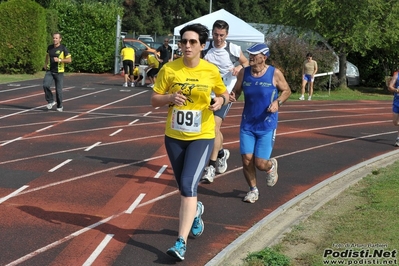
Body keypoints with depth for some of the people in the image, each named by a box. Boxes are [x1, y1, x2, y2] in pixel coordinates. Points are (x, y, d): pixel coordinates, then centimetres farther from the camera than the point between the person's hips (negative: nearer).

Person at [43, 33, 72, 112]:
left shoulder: (63, 48, -8)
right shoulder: (49, 47, 6)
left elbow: (69, 60, -9)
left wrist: (59, 60, -21)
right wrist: (45, 63, 11)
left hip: (59, 72, -3)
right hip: (49, 71, 3)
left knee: (58, 90, 1)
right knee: (45, 85, -19)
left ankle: (59, 106, 19)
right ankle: (51, 101, 0)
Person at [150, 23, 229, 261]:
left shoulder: (211, 71, -6)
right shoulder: (169, 69, -6)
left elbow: (224, 94, 10)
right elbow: (154, 100, 0)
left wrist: (221, 101, -14)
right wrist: (170, 97, -20)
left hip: (202, 137, -2)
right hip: (174, 136, 3)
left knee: (188, 185, -16)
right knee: (185, 187, 16)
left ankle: (181, 242, -14)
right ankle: (195, 211, 51)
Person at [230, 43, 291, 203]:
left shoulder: (274, 74, -10)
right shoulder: (244, 73, -2)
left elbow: (286, 91, 3)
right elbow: (236, 90, 9)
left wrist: (278, 102, -16)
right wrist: (233, 97, -14)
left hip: (267, 126, -3)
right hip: (247, 125, 3)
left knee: (260, 163, -6)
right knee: (246, 160, -3)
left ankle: (271, 166, 32)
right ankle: (253, 190, 22)